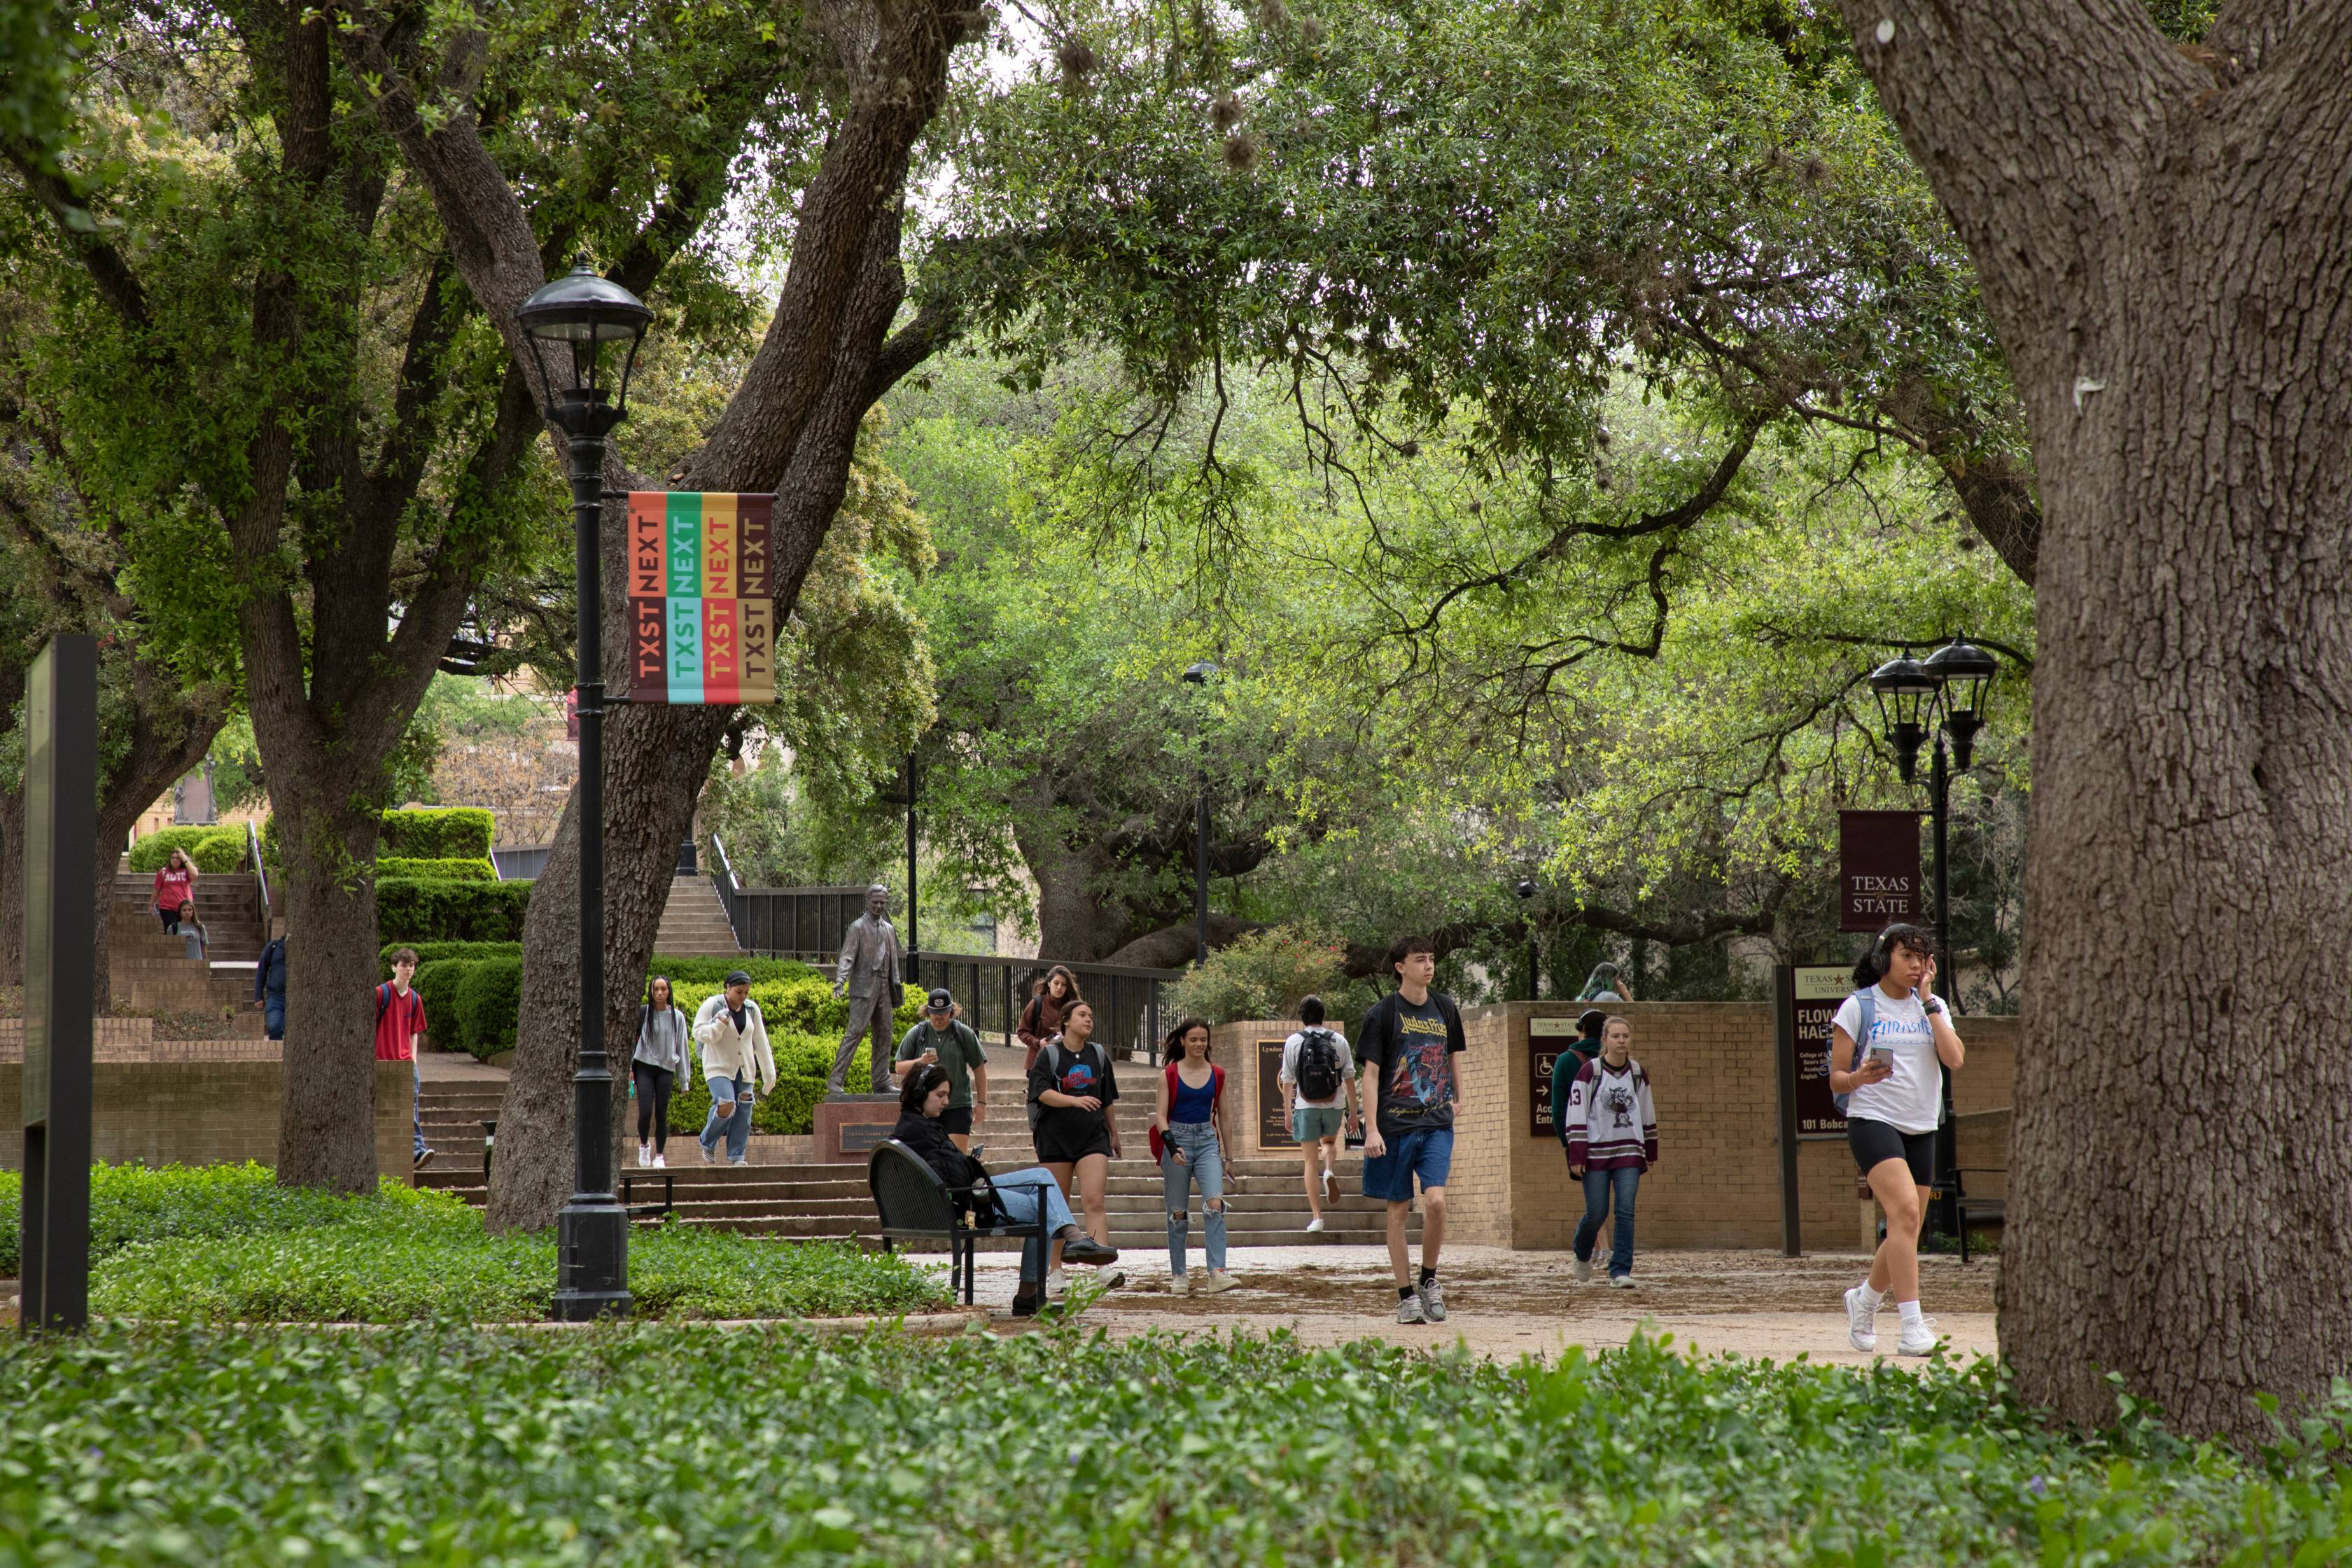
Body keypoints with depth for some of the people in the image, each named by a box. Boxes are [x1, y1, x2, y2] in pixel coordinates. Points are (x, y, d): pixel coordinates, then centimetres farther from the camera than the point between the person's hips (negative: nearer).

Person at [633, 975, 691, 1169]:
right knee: (645, 1113, -11)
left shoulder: (677, 1017, 3)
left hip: (666, 1069, 1)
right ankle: (644, 1145, 16)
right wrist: (629, 1069, 0)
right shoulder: (643, 1014, -2)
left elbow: (682, 1046, 8)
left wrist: (684, 1079, 8)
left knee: (662, 1114, 1)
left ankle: (659, 1156, 13)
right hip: (645, 1067, -1)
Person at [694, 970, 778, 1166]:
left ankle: (736, 1156, 8)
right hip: (719, 1067, -5)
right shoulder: (712, 1006, -8)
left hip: (744, 1069, 5)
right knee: (726, 1105, -21)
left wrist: (769, 1073, 12)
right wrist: (719, 1026, -27)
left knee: (743, 1113, -1)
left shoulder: (751, 1009, 5)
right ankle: (707, 1143, 2)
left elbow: (760, 1042, 11)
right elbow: (699, 1033, -9)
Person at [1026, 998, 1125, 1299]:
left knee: (1094, 1201, -14)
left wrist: (1115, 1135, 23)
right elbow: (1043, 1093, -14)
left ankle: (1104, 1268, -23)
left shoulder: (1098, 1055, 11)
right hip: (1056, 1138, -1)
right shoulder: (1049, 1055, 0)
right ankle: (1055, 1271, 16)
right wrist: (1075, 1100, -29)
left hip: (1093, 1137, 1)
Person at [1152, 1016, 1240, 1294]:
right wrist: (1172, 1146, -19)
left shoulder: (1217, 1075, 8)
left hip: (1207, 1141, 1)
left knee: (1215, 1204, -17)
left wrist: (1229, 1153, 16)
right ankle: (1179, 1275, 16)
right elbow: (1160, 1115, -5)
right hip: (1177, 1139, -1)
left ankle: (1217, 1273, -21)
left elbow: (1224, 1115, 15)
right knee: (1178, 1212, 4)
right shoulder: (1169, 1075, 0)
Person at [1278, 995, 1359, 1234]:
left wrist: (1288, 1113, 7)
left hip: (1306, 1107, -1)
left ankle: (1317, 1216, 0)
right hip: (1334, 1106, 2)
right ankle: (1329, 1171, -2)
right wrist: (1353, 1113, 7)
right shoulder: (1339, 1041, 1)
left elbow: (1288, 1081, -1)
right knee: (1330, 1142, 30)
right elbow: (1349, 1079, 1)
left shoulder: (1293, 1042, -3)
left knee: (1310, 1162, 5)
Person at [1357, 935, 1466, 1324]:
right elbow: (1371, 1073, -3)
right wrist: (1371, 1129, -9)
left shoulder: (1445, 1008, 10)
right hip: (1395, 1124, -2)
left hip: (1437, 1123, 2)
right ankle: (1406, 1295, 11)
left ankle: (1429, 1280, 6)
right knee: (1398, 1208, 2)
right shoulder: (1383, 1013, -3)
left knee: (1435, 1200, -14)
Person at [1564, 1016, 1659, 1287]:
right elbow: (1576, 1114, -7)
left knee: (1625, 1211, -8)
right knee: (1596, 1213, 1)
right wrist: (1576, 1155, -12)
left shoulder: (1638, 1073, 7)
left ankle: (1620, 1271, -5)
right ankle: (1583, 1255, 31)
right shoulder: (1589, 1072, -6)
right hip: (1596, 1152, -3)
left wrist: (1651, 1151, 22)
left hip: (1629, 1152, 3)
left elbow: (1647, 1113, 18)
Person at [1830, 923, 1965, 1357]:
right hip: (1872, 1120, -5)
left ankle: (1864, 1300, 35)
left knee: (1907, 1236, 7)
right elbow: (1836, 1079, 1)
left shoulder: (1933, 1007, 12)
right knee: (1906, 1211, -25)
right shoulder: (1857, 1007, 0)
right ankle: (1912, 1326, -27)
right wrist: (1859, 1078, -22)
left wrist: (1928, 1001, -5)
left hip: (1921, 1128, 5)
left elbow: (1954, 1059, -6)